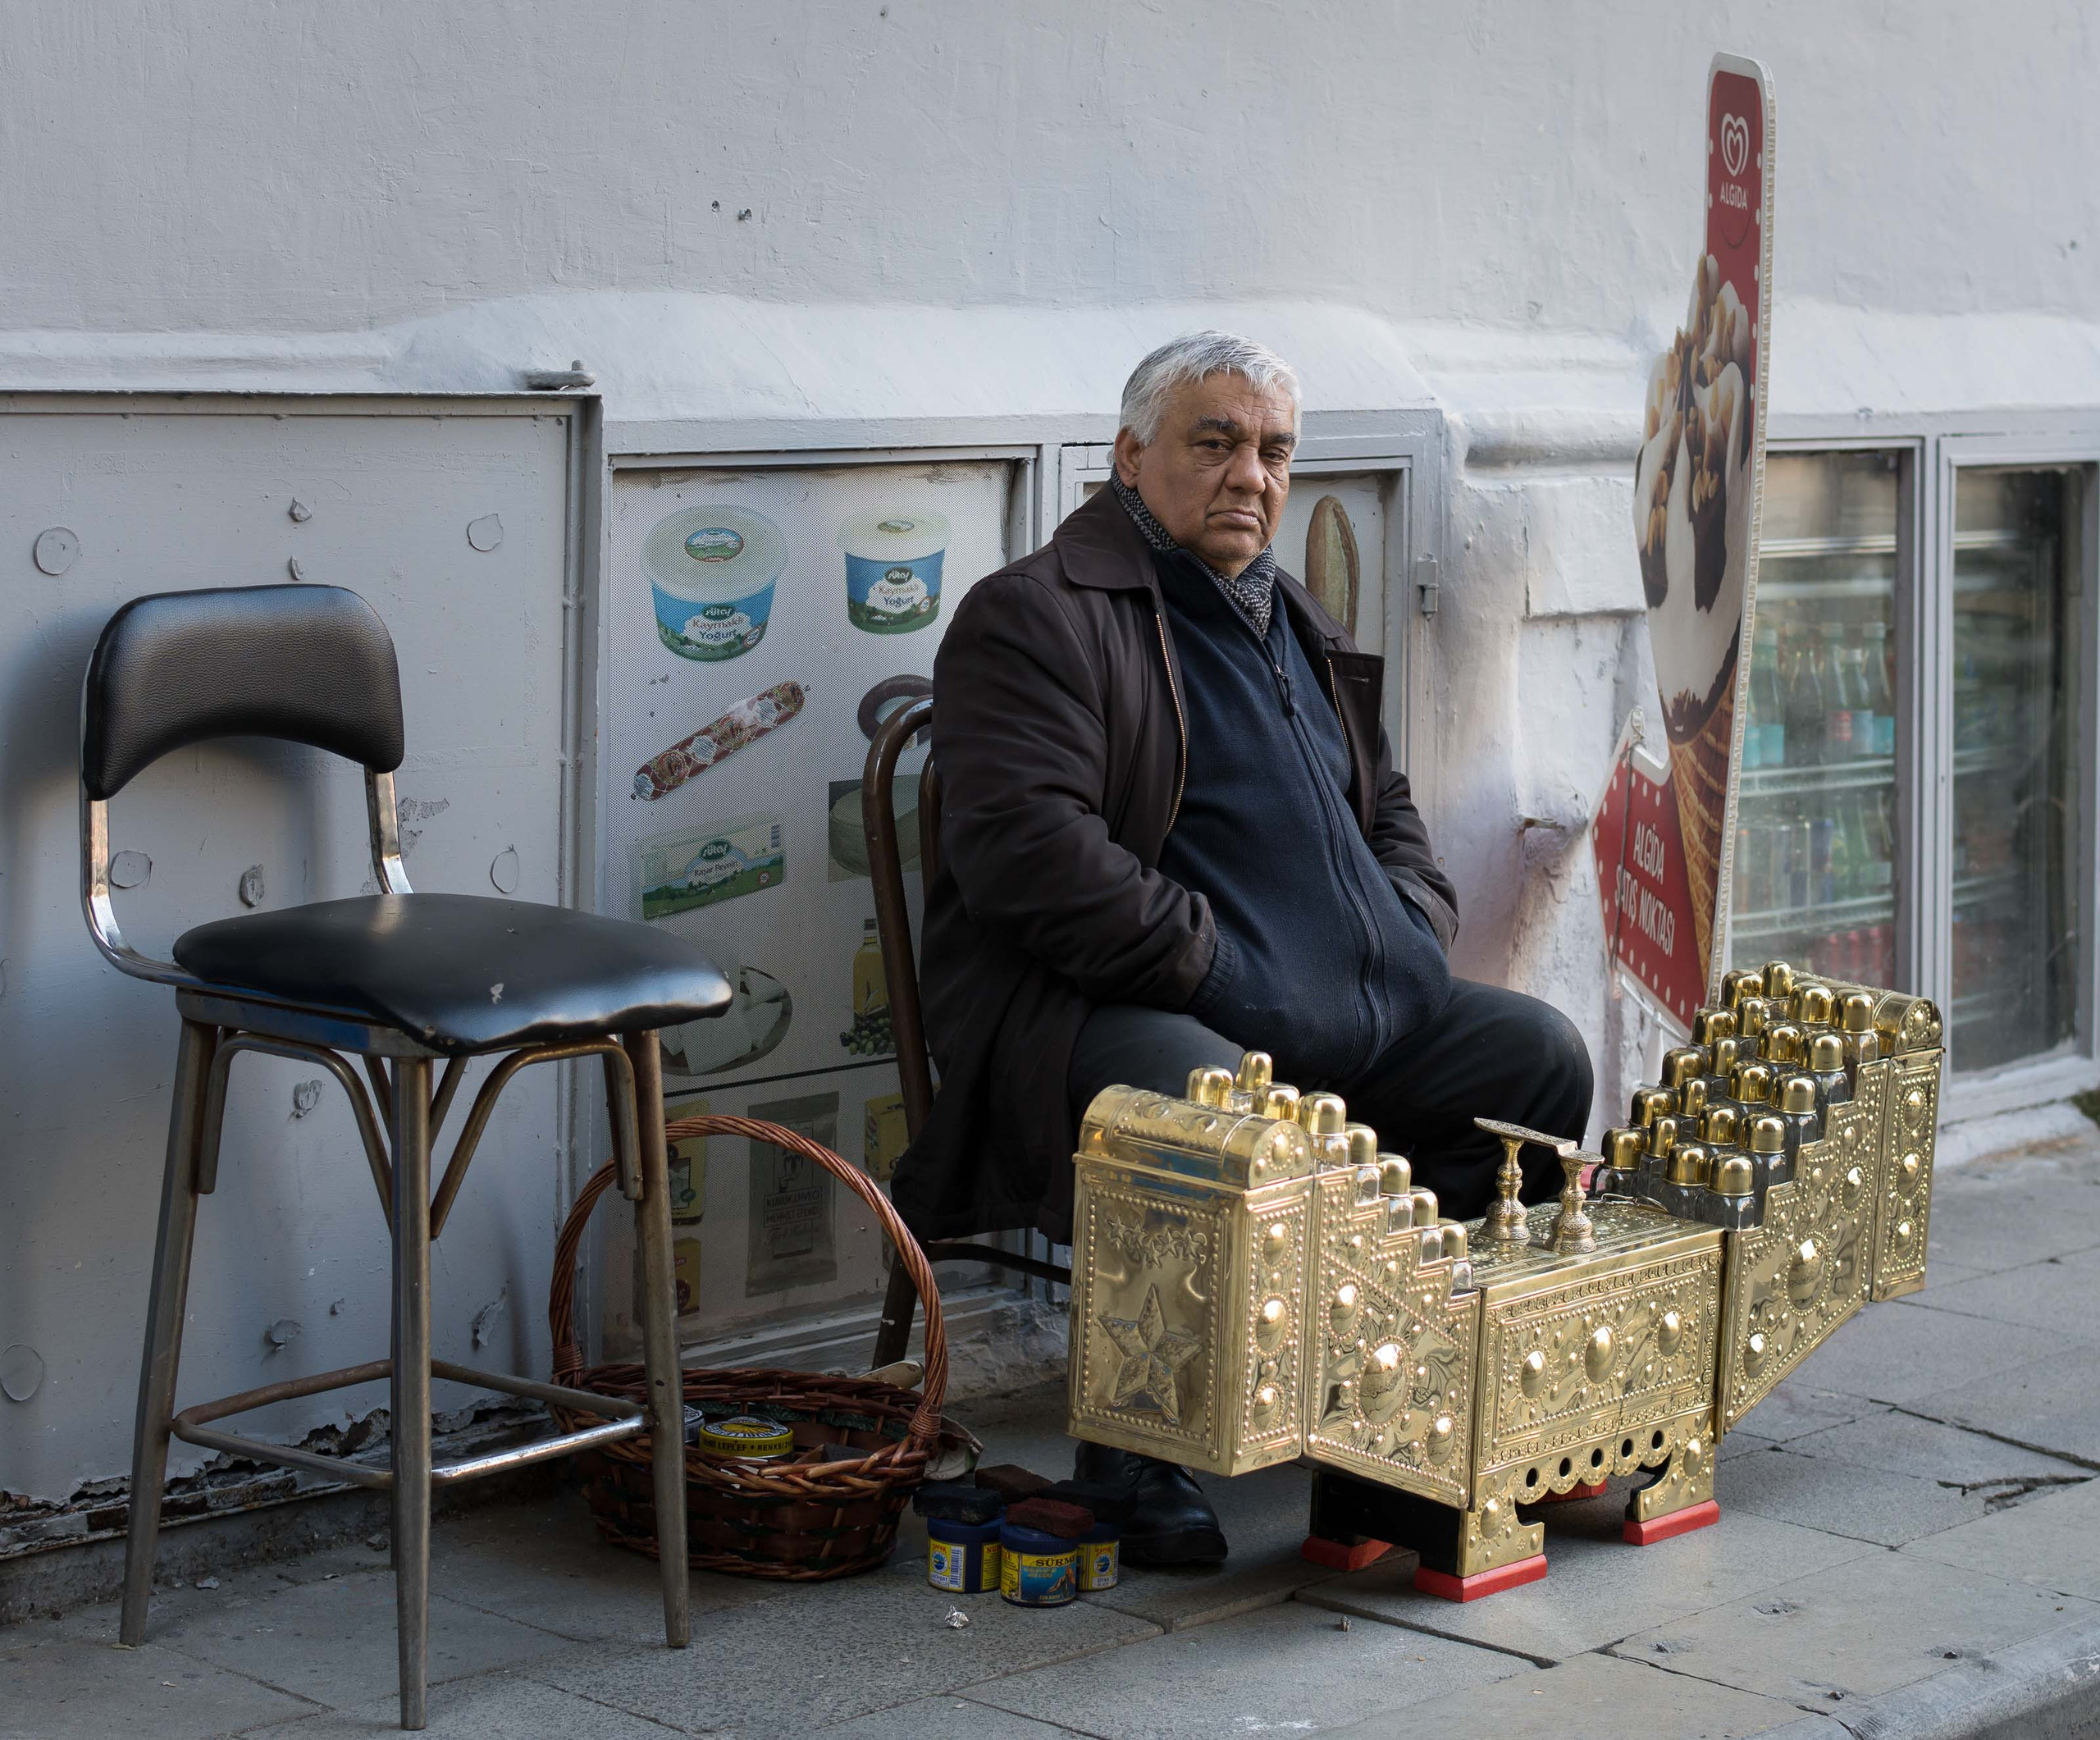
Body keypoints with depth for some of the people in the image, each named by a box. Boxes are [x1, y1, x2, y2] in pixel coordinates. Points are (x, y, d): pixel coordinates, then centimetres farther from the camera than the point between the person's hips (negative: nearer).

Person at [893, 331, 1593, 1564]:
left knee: (1539, 1054, -3)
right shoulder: (1035, 615, -4)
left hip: (1348, 1013, 9)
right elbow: (1026, 848, -17)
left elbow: (1389, 812, 33)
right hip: (1095, 1010, -8)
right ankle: (1133, 1452, -19)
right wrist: (1214, 963, -20)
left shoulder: (1302, 629, 24)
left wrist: (1412, 934, 10)